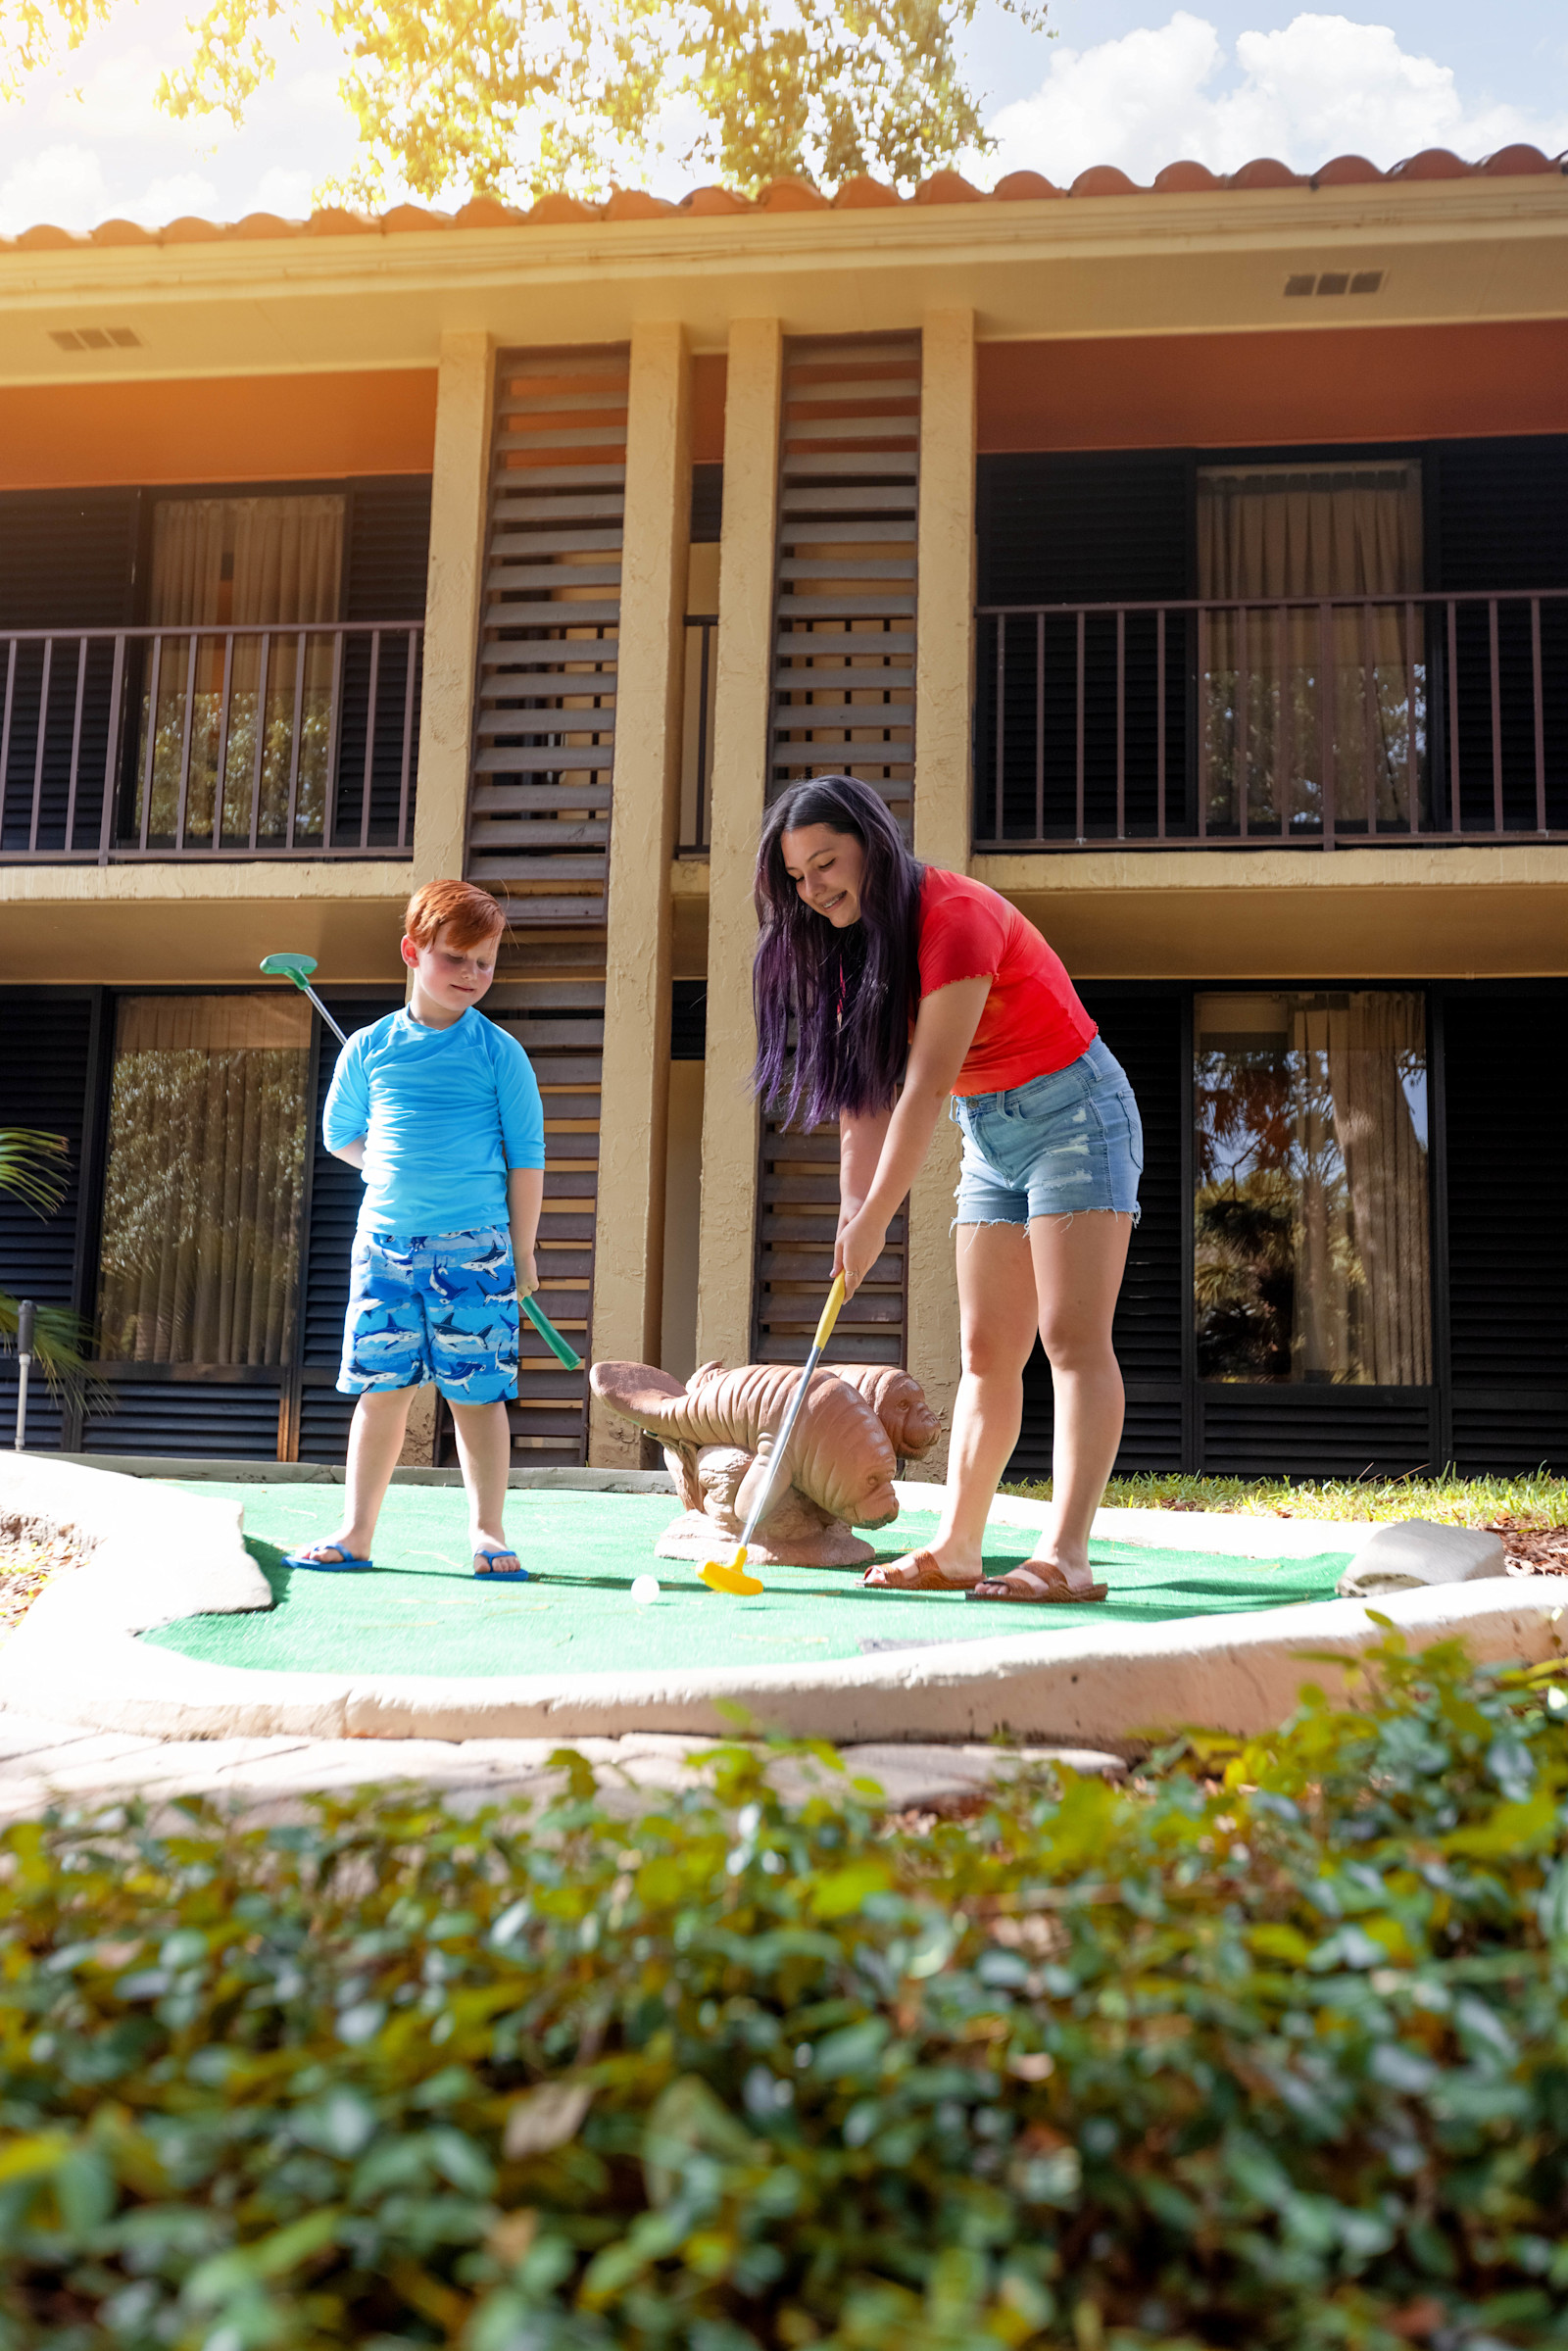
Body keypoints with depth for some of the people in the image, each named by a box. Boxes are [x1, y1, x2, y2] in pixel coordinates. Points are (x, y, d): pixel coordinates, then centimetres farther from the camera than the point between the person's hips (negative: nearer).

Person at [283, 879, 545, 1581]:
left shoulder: (498, 1052, 0)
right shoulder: (370, 1047, 7)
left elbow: (526, 1155, 2)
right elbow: (341, 1135, 20)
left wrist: (521, 1253, 1)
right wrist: (405, 1170, 8)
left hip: (475, 1247, -2)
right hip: (384, 1243, 2)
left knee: (477, 1392, 1)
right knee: (381, 1387, 6)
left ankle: (487, 1530, 11)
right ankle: (357, 1532, 14)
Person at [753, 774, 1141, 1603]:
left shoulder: (955, 913, -22)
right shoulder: (853, 944, 5)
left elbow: (928, 1083, -26)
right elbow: (865, 1091, 0)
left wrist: (876, 1219, -24)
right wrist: (852, 1209, -12)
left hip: (1072, 1110, -8)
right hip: (990, 1134, 8)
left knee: (1073, 1337, -16)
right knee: (986, 1351, 5)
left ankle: (1065, 1555, -21)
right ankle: (956, 1548, 6)